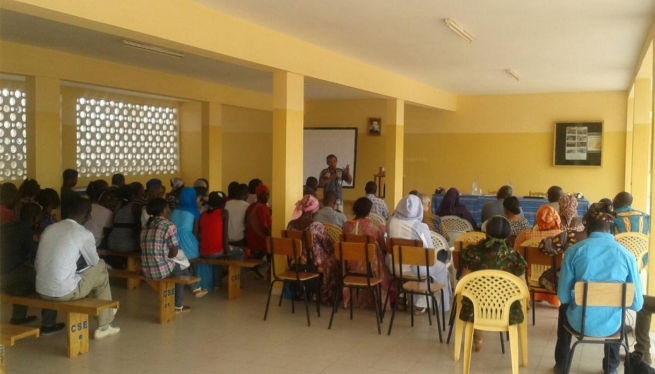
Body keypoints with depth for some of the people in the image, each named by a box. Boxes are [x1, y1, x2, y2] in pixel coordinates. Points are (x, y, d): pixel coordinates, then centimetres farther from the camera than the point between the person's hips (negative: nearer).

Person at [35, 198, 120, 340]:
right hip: (64, 291, -6)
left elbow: (37, 265, 15)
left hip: (41, 290, 7)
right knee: (101, 272, 18)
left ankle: (102, 311, 45)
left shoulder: (49, 229, 9)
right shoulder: (84, 234, -9)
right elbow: (94, 262, 8)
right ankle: (103, 327, 28)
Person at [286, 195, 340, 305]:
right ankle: (327, 298, 35)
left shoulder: (291, 224, -5)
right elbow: (329, 247, -12)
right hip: (314, 264, -6)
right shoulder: (316, 226, -22)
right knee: (333, 262, 22)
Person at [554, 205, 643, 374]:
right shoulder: (626, 255, -8)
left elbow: (563, 296, -8)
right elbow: (637, 304, -4)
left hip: (580, 322, -1)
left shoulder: (574, 250, -11)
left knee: (564, 308, 35)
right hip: (611, 325, 1)